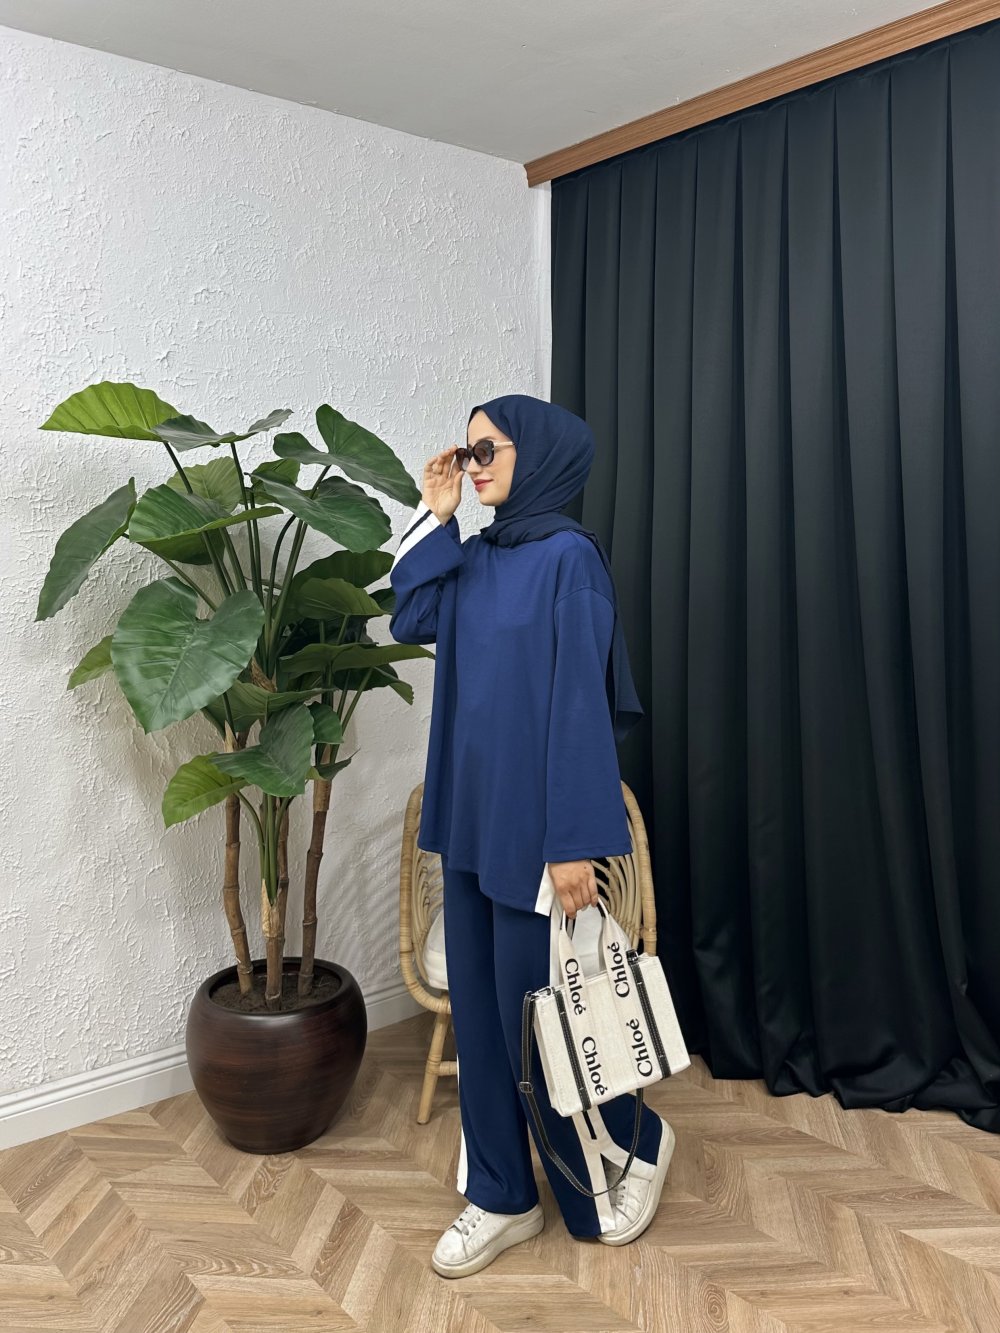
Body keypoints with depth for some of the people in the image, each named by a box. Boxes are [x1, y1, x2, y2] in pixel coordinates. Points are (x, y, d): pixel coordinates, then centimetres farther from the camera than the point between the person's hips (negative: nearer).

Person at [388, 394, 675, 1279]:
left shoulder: (568, 557, -13)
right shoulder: (478, 558, 9)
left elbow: (580, 701, -17)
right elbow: (410, 621, 12)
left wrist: (575, 842, -18)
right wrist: (434, 518, 6)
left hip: (534, 826, -8)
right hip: (471, 817, 8)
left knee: (537, 1009, 5)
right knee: (479, 1006, 13)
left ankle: (637, 1143, 33)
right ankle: (502, 1197, 30)